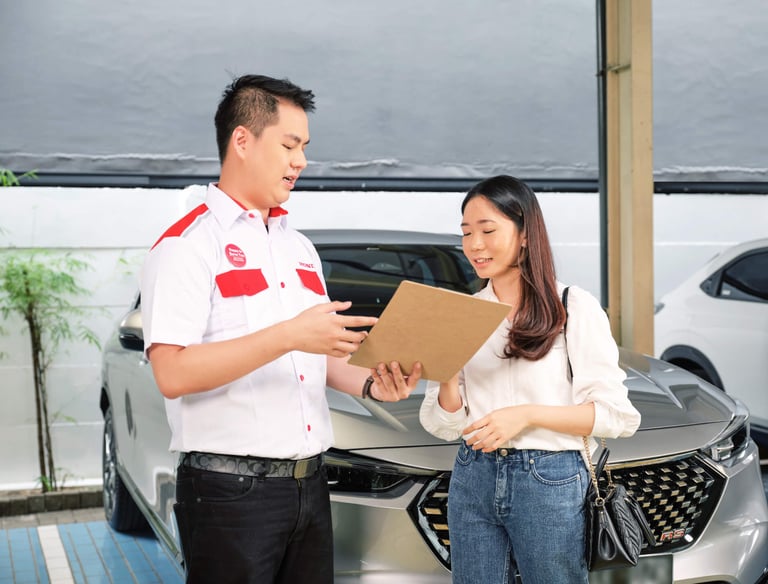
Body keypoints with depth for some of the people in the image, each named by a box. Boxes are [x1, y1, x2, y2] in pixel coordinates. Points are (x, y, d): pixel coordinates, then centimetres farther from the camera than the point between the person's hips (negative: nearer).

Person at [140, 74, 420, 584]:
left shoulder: (300, 247, 16)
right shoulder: (187, 245, -9)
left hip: (310, 483, 7)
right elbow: (173, 374, -20)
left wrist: (370, 384, 1)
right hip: (231, 491, -7)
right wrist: (288, 336, -25)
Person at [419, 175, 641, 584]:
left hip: (550, 480, -4)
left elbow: (616, 416, -9)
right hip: (473, 478, 4)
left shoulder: (575, 307, -5)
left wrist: (527, 415, -18)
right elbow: (445, 425, 7)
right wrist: (447, 378, -13)